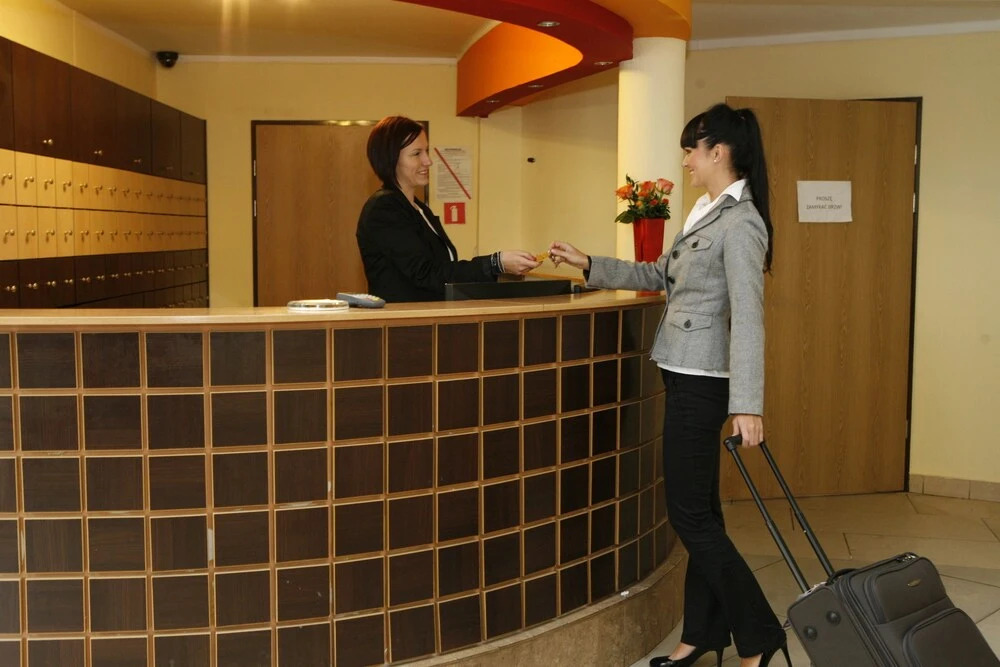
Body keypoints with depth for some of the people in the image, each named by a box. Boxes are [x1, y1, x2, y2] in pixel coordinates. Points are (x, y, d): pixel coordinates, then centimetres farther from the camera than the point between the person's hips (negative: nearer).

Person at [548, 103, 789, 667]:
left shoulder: (741, 224, -16)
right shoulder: (709, 213, 13)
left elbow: (747, 317, -23)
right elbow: (659, 275, 21)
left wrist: (748, 405, -27)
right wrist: (589, 265, 17)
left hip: (702, 383, -10)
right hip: (687, 376, 10)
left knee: (690, 514, -3)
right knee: (700, 510, 14)